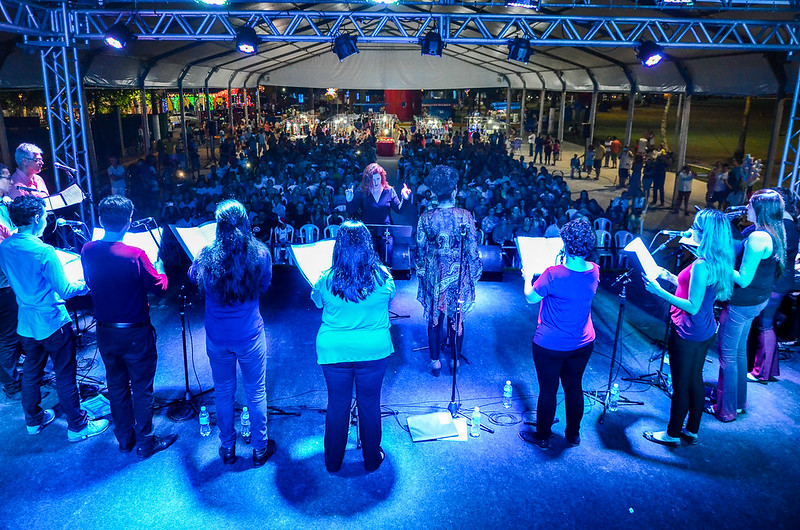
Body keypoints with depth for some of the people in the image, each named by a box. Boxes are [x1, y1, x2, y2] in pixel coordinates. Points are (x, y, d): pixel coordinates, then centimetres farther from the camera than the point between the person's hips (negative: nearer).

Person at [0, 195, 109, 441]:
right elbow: (64, 290, -21)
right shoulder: (44, 252, -24)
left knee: (31, 371, 21)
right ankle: (77, 426, 16)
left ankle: (34, 420, 38)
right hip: (52, 322, -7)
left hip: (26, 322, 7)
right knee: (65, 375, 4)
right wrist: (83, 285, -3)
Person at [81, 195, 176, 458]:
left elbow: (90, 283, 9)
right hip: (135, 333, -5)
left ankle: (124, 438, 34)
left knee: (116, 385, 20)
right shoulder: (135, 255, -25)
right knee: (141, 388, 10)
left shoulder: (87, 251, -7)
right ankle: (145, 442, 22)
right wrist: (160, 270, 8)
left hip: (105, 332, 6)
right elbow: (159, 286, -12)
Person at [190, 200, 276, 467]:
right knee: (256, 393, 14)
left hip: (217, 337, 1)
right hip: (250, 335, -1)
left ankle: (227, 448, 34)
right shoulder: (260, 253, -14)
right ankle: (260, 449, 29)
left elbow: (193, 277, 10)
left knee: (223, 393, 18)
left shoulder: (207, 255, -13)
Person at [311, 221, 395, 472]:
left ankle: (333, 461, 33)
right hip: (374, 350, 0)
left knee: (337, 404, 16)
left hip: (334, 350, 0)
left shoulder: (326, 280, -16)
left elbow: (317, 301, 6)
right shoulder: (382, 277, -13)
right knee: (370, 403, 16)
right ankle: (372, 458, 34)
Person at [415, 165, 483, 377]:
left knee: (434, 315, 13)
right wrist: (475, 271, 5)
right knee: (456, 316, 15)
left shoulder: (426, 218, -11)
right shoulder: (465, 216, -13)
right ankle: (455, 359, 27)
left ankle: (435, 361, 22)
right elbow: (472, 249, -8)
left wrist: (421, 269, 12)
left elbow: (421, 248, -3)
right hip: (458, 274, 0)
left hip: (434, 273, 0)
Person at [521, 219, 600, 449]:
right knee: (574, 387, 20)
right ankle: (573, 434, 37)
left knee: (548, 390, 10)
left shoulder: (553, 274, -27)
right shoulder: (594, 271, -9)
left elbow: (531, 298, -12)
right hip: (583, 344, 6)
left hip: (550, 345, -5)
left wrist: (528, 277, 5)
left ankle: (542, 437, 28)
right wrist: (567, 262, 22)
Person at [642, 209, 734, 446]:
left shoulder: (701, 265, -25)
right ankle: (692, 430, 33)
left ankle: (672, 434, 19)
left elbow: (692, 306, -25)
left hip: (689, 333, -9)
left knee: (681, 384, 5)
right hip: (705, 331, 9)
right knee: (695, 380, 19)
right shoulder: (719, 261, 4)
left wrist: (660, 292, -24)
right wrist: (670, 278, 14)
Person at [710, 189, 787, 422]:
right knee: (740, 351, 22)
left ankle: (726, 409, 14)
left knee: (728, 355, 2)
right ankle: (739, 402, 36)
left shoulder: (757, 237, -25)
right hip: (758, 300, 10)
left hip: (742, 303, -10)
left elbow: (744, 279, -26)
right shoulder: (775, 234, 5)